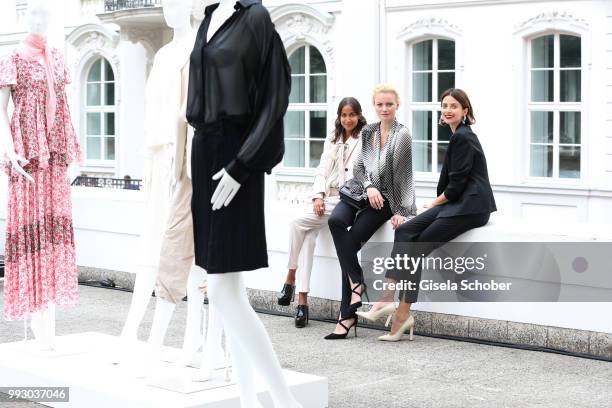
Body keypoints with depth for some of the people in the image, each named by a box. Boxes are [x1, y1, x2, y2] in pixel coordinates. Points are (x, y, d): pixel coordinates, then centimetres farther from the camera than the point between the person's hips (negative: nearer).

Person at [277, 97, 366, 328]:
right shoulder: (332, 140, 21)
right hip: (328, 199, 5)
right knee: (309, 234, -21)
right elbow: (322, 171, 14)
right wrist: (318, 196, -4)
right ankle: (302, 299, -23)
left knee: (298, 223, -23)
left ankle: (291, 278, -9)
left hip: (348, 201, -5)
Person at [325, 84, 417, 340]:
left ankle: (347, 315, -14)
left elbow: (403, 175, -6)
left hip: (386, 198, -5)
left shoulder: (402, 135, -5)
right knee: (336, 220, -27)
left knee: (352, 240, -21)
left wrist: (400, 211, -8)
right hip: (362, 192, 5)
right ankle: (357, 282, -20)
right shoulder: (367, 132, 11)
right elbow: (359, 167, 11)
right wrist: (369, 187, -9)